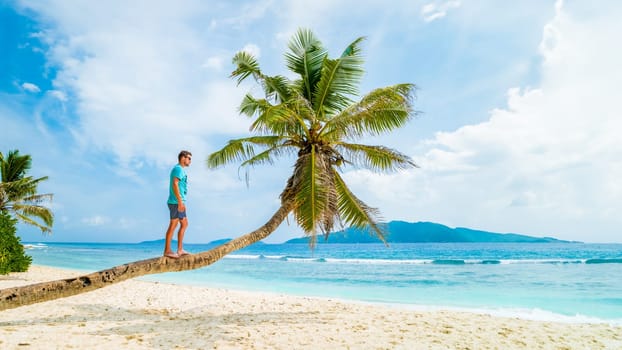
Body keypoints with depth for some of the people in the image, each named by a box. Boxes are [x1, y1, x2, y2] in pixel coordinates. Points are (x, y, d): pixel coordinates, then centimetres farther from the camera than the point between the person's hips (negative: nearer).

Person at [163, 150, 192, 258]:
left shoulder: (180, 170, 21)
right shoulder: (178, 169, -9)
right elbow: (175, 184, -20)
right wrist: (180, 202, -24)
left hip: (179, 202, 10)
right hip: (176, 202, -10)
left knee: (184, 224, 12)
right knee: (173, 225, -7)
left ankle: (180, 250, 14)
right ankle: (167, 250, -1)